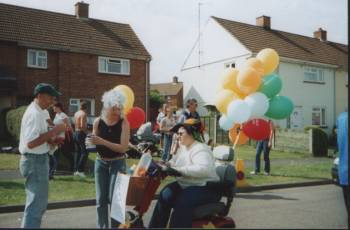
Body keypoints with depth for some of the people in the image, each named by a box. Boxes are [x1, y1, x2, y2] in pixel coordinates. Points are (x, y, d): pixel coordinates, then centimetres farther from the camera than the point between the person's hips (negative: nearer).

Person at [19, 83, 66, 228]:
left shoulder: (39, 112, 12)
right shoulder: (35, 114, -20)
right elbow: (31, 143, -27)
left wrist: (50, 140, 4)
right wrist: (54, 131, -24)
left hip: (38, 159, 11)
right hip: (35, 161, -11)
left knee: (39, 203, 21)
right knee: (36, 204, -4)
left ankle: (30, 225, 34)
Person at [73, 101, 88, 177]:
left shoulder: (76, 113, 11)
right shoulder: (84, 114, -14)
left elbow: (75, 124, 15)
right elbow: (82, 126, -22)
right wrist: (86, 132, -10)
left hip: (76, 133, 9)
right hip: (81, 134, -9)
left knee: (78, 152, 14)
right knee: (84, 152, -6)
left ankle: (76, 170, 17)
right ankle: (80, 170, -11)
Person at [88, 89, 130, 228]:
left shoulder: (124, 123, -12)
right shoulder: (98, 122, -3)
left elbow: (123, 147, -20)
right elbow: (94, 143, 8)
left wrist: (102, 142, -27)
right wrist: (91, 142, -14)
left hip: (117, 163, -3)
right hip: (100, 162, 3)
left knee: (114, 198, -3)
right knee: (100, 199, 9)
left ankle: (116, 226, 10)